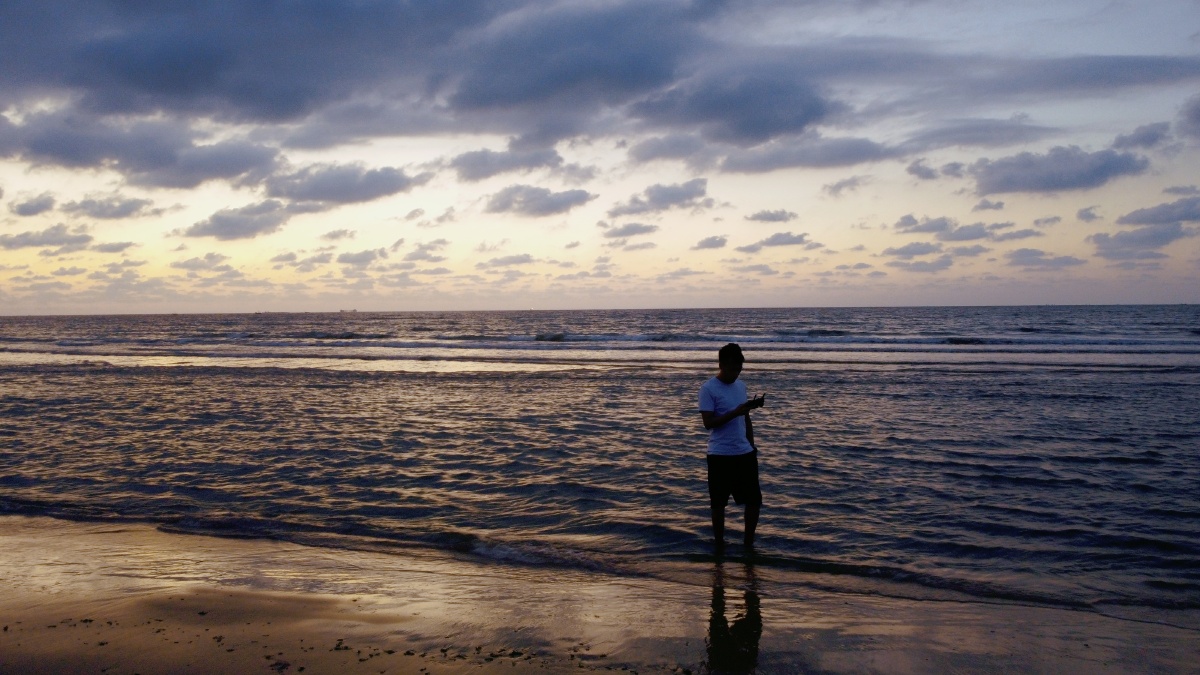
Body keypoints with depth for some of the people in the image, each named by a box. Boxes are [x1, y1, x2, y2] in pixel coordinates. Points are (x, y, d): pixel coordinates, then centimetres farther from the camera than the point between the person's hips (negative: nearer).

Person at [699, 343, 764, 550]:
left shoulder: (741, 386, 11)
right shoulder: (708, 389, -10)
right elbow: (708, 422, -17)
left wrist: (751, 444, 14)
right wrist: (736, 412, -25)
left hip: (745, 453, 6)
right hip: (720, 455, -6)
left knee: (754, 500, 7)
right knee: (719, 502, 4)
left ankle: (749, 542, 23)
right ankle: (719, 545, 17)